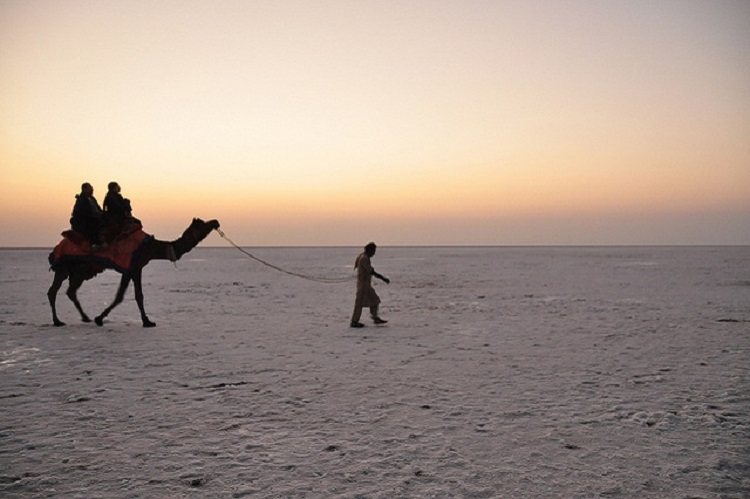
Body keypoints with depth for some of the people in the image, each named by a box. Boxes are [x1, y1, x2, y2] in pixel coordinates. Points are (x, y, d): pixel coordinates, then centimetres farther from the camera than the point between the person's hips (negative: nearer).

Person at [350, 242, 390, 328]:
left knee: (374, 300, 14)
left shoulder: (363, 256, 12)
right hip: (363, 284, -10)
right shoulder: (364, 258, -20)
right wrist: (383, 278, -21)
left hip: (367, 285, 10)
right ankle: (354, 322, 3)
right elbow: (371, 272, -24)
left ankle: (376, 318, 20)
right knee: (360, 303, -3)